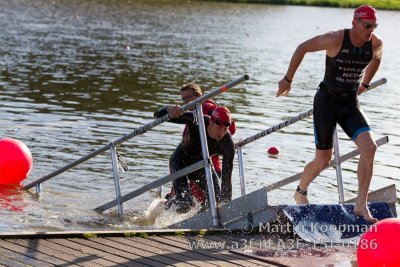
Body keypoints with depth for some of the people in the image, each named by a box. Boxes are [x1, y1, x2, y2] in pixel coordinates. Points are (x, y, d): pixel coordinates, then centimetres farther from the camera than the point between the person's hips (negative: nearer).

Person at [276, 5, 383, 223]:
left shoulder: (376, 45, -6)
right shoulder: (335, 39, -19)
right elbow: (302, 48, -7)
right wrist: (287, 80, -1)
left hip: (351, 104, 4)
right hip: (327, 101, -4)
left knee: (369, 147, -21)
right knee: (323, 160, 2)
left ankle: (361, 205, -14)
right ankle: (300, 192, 34)